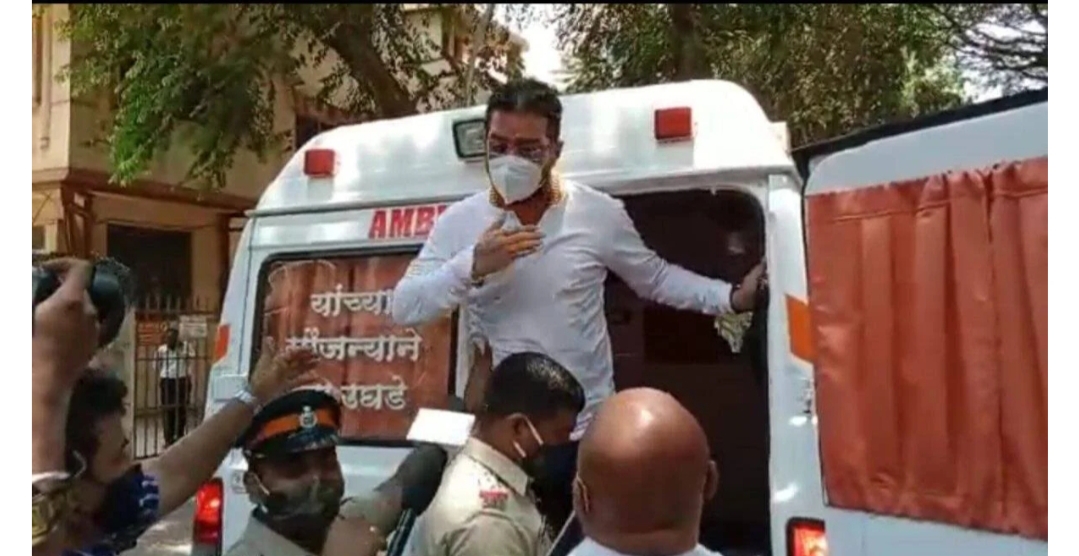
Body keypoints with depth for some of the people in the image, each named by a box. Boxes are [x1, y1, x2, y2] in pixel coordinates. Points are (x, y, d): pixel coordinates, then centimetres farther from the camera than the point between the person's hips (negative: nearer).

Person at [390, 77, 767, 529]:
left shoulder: (599, 213, -5)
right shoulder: (460, 221, -3)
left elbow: (654, 277, 9)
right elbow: (403, 308, -7)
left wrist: (732, 297, -1)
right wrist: (472, 265, -22)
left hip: (589, 436, -1)